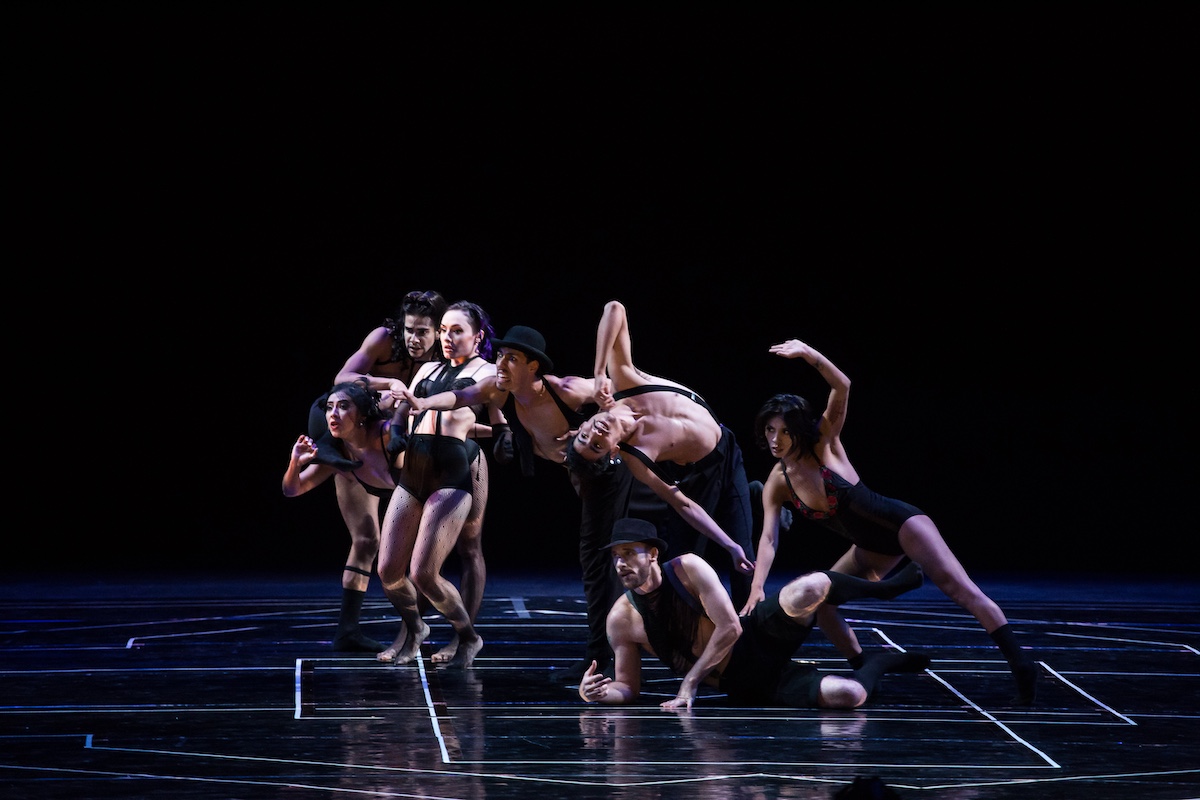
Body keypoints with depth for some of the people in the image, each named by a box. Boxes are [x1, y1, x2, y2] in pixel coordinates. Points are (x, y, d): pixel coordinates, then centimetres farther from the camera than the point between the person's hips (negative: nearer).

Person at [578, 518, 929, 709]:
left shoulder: (687, 568, -13)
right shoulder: (621, 619, -7)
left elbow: (730, 628, -17)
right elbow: (629, 688, 1)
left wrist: (689, 684, -20)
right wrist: (600, 693, -23)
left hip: (758, 641, -1)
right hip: (744, 687, 1)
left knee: (810, 589, -35)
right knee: (848, 696, -27)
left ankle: (883, 588, 2)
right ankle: (881, 662, 14)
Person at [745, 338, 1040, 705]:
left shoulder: (824, 443, -14)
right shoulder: (777, 483, -4)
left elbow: (842, 388, -26)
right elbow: (769, 537, -11)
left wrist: (808, 353, -40)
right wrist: (757, 587, -25)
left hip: (901, 522, -7)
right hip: (872, 548, 7)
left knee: (958, 587, -19)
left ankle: (1021, 665, -31)